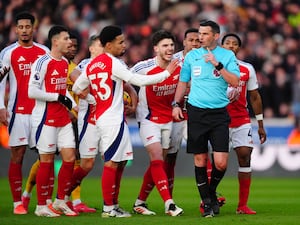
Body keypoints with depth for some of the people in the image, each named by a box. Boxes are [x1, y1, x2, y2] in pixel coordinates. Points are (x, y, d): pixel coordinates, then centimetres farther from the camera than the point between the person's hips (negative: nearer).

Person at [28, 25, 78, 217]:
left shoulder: (65, 62, 12)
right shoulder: (43, 62, -13)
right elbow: (32, 92, -19)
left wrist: (73, 105, 10)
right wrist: (58, 97, -17)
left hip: (63, 118, 8)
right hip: (46, 119, -8)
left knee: (69, 158, 4)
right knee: (47, 161, -2)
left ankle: (60, 201, 16)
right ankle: (41, 206, 8)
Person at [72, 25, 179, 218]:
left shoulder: (93, 64, 12)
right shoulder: (113, 63, -13)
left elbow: (77, 88, 18)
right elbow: (139, 80, -16)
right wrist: (167, 73, -8)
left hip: (102, 117, 9)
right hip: (113, 119, -9)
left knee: (119, 162, 14)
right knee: (112, 163, -5)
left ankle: (114, 205, 17)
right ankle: (108, 208, -2)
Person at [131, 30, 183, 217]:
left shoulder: (179, 66, -5)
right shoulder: (144, 67, -17)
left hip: (168, 120, 5)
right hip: (149, 119, -5)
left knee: (158, 163, 8)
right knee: (157, 160, -16)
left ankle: (140, 202, 21)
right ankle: (169, 203, -21)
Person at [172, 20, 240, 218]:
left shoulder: (227, 56, 2)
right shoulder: (191, 56, 9)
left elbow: (235, 82, -8)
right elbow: (183, 81, 17)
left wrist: (217, 64, -15)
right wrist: (176, 104, 7)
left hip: (219, 113, -2)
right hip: (196, 112, 2)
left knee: (221, 163, -8)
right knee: (200, 160, 0)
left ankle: (212, 191, 19)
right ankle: (207, 201, 11)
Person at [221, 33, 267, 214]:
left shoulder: (248, 69, 7)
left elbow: (255, 97, 13)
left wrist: (261, 125, 12)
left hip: (242, 121, 2)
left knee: (245, 157, -7)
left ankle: (243, 205, -2)